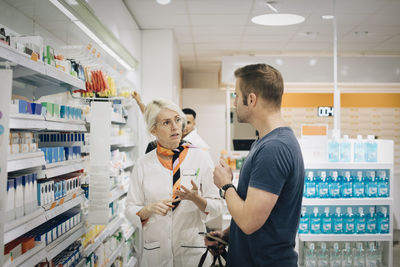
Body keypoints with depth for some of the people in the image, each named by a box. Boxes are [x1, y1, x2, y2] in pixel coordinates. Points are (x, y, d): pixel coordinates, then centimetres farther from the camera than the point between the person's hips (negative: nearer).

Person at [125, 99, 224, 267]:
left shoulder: (199, 157, -4)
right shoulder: (143, 164, -1)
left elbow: (217, 207, -4)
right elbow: (131, 211, 2)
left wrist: (196, 198, -23)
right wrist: (149, 209, -18)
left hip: (193, 249, -1)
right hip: (155, 252, 1)